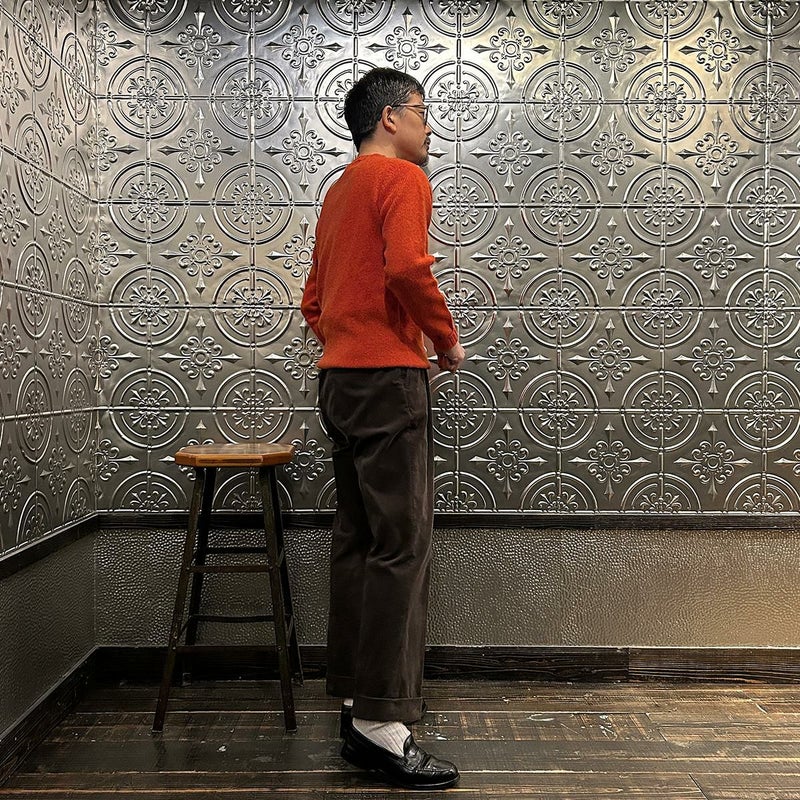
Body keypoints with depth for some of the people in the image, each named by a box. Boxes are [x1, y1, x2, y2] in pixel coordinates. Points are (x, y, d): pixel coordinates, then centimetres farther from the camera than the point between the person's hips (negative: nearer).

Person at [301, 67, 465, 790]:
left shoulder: (339, 192, 24)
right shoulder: (403, 178, -4)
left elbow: (313, 302, 25)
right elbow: (407, 267, -22)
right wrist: (447, 339, -9)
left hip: (339, 378, 9)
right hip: (388, 377, -9)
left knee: (358, 542, 10)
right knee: (402, 546, -8)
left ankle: (358, 712, 17)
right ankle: (383, 721, -6)